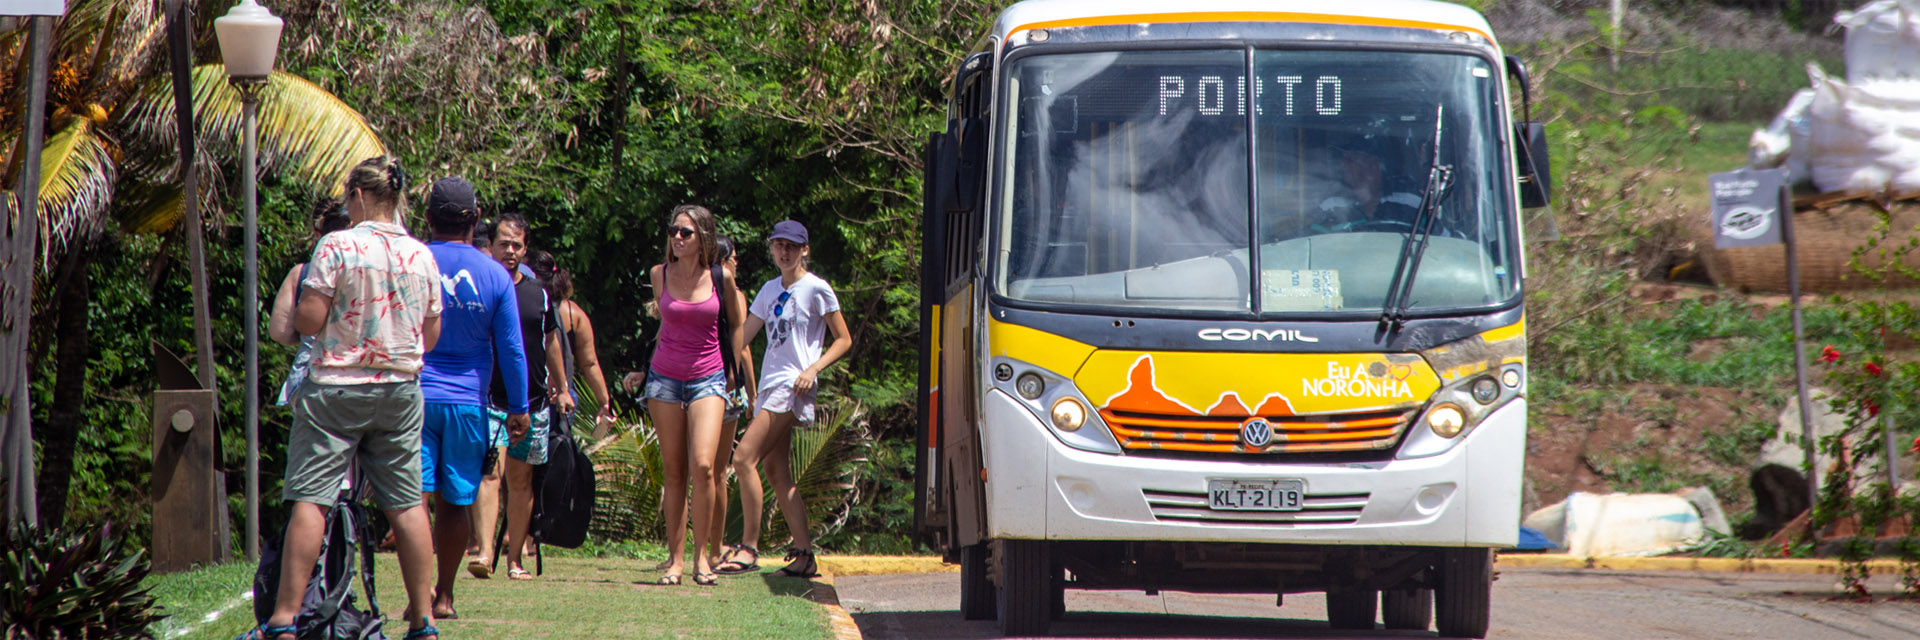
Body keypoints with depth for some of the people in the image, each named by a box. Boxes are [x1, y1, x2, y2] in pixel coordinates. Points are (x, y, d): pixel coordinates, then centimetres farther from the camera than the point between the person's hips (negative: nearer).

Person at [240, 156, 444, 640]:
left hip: (336, 389, -4)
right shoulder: (422, 256, 4)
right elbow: (432, 337, 10)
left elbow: (308, 322, -14)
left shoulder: (338, 247, -10)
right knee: (406, 504, 8)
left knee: (310, 500, -5)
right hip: (401, 391, 4)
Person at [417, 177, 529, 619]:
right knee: (454, 502, 11)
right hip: (468, 401, 1)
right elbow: (511, 350, 2)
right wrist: (518, 408, 10)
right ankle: (444, 596, 15)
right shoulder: (495, 276, 0)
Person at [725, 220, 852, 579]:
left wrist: (813, 369, -15)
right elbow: (743, 336, 18)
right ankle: (804, 553, 5)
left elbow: (844, 340, -2)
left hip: (793, 387, -8)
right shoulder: (770, 291, 17)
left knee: (744, 458, -17)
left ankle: (750, 546, -15)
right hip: (770, 384, 8)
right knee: (777, 472, 3)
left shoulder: (816, 289, -2)